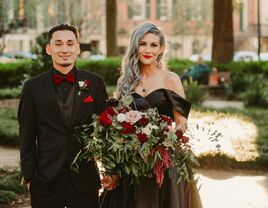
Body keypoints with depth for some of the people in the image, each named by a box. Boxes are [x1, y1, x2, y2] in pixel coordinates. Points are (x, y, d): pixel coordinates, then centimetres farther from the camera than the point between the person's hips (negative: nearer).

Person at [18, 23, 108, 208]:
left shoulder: (95, 83, 3)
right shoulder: (33, 87, 1)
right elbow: (27, 137, 3)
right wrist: (29, 176, 0)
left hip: (86, 180, 1)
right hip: (46, 182, 0)